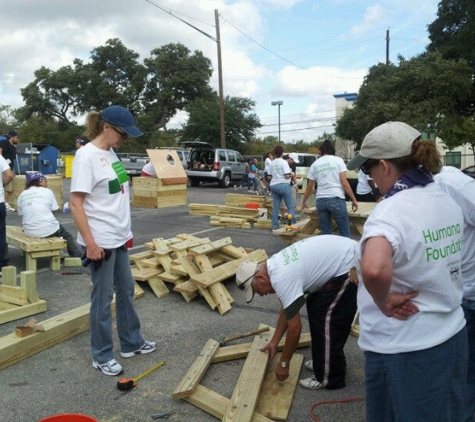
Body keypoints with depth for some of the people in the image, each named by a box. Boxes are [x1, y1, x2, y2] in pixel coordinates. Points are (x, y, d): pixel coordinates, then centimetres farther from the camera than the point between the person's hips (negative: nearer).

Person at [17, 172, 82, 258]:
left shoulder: (22, 195, 10)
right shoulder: (47, 191, 4)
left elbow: (21, 214, 10)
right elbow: (53, 211, 5)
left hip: (29, 232, 4)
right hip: (48, 230, -4)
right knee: (66, 234, 25)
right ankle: (77, 256, 29)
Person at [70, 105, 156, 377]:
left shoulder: (111, 154, 9)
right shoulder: (87, 155, -15)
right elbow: (76, 203, -18)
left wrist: (126, 231, 16)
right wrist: (90, 242, -20)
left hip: (119, 237, 9)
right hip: (101, 241, -8)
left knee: (126, 290, 17)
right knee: (103, 297, 4)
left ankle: (132, 343, 34)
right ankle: (102, 356, 21)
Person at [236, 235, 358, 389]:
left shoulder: (282, 278, -23)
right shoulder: (276, 266, 8)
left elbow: (295, 327, -16)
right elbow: (287, 309, 19)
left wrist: (283, 364, -3)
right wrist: (274, 342, 25)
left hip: (350, 266, -10)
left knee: (327, 320, -5)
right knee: (315, 307, 18)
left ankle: (329, 377, 10)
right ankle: (324, 361, 30)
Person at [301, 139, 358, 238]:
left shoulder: (315, 164, 12)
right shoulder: (338, 160, 3)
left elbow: (309, 188, 16)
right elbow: (344, 183, -5)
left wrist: (303, 201, 30)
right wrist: (354, 199, 1)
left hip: (320, 200, 4)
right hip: (336, 199, -4)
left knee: (325, 233, 10)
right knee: (345, 233, 3)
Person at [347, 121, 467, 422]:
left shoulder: (392, 210, -24)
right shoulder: (449, 202, 3)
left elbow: (374, 269, -43)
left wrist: (384, 302, -25)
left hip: (405, 352, -8)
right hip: (453, 340, 8)